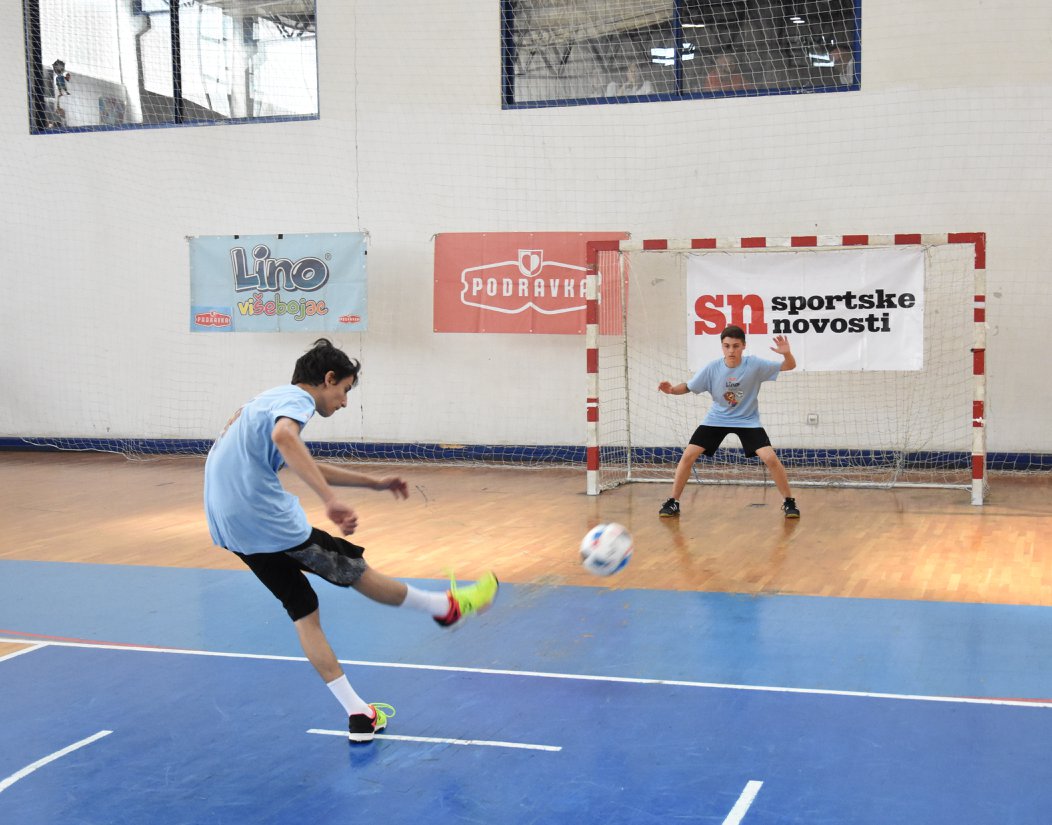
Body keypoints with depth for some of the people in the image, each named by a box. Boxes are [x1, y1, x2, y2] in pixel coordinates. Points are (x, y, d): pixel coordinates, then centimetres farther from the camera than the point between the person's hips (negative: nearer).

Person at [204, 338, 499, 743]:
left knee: (303, 610, 13)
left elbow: (306, 467, 33)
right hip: (267, 519, -10)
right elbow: (284, 437, -34)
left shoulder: (271, 398, 22)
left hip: (228, 525, 10)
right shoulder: (296, 398, -9)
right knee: (356, 573, 8)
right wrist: (330, 499, -41)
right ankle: (445, 606, 27)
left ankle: (358, 715, 14)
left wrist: (373, 482, 35)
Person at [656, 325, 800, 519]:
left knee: (770, 458, -18)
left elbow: (790, 366, -17)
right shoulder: (711, 369, -17)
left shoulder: (754, 365, -20)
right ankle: (673, 502, 5)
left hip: (748, 421, -1)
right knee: (688, 455, -10)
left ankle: (789, 502, 2)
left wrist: (787, 353, -41)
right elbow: (688, 387, -6)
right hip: (717, 419, 1)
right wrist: (672, 389, -28)